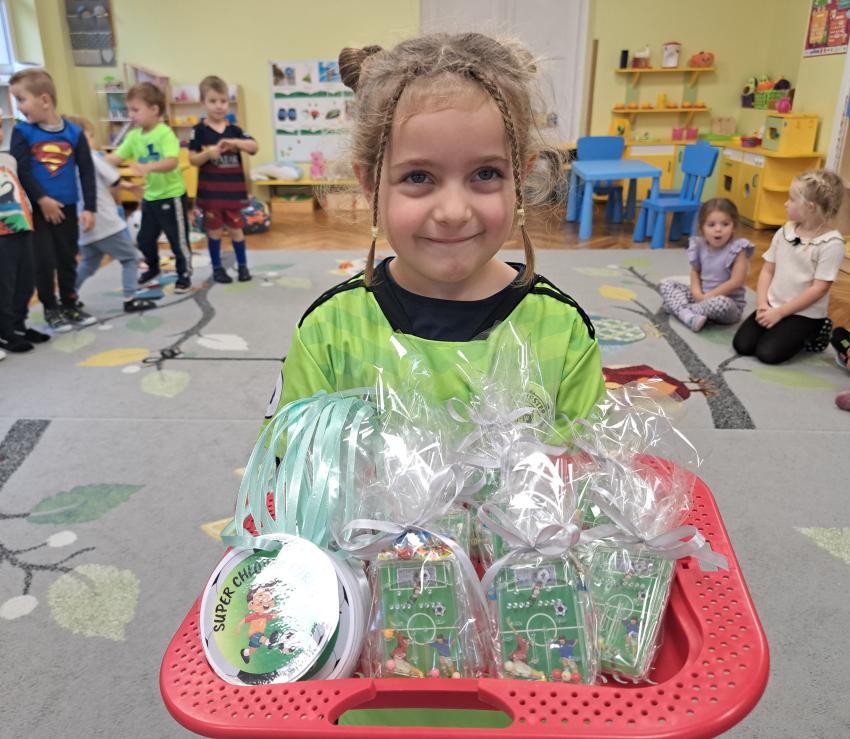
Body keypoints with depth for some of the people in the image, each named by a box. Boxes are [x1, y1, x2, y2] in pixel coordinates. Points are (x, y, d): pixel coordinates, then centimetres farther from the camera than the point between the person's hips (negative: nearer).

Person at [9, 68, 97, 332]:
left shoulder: (74, 133, -2)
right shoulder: (22, 132, -5)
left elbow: (87, 172, 0)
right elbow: (20, 170, -10)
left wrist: (89, 208, -4)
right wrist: (42, 199, -17)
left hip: (67, 208, 2)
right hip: (37, 208, -1)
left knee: (68, 260, 11)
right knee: (44, 261, -1)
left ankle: (70, 305, 26)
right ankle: (50, 309, 15)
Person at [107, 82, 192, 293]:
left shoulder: (165, 133, -19)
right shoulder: (134, 136, 3)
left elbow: (172, 161, -34)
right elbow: (117, 158, 3)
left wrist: (148, 167, -48)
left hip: (172, 196, -8)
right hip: (150, 197, 8)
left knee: (178, 239, 4)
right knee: (145, 238, 18)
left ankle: (184, 276, 19)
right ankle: (153, 270, 40)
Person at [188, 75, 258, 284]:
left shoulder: (234, 130, 2)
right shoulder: (199, 130, -4)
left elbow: (255, 147, -8)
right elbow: (192, 159, -5)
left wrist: (236, 142, -24)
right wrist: (208, 154, -24)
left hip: (233, 189, 2)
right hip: (210, 190, -2)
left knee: (236, 228, 10)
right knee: (214, 230, 8)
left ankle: (242, 265, 23)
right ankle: (217, 268, 20)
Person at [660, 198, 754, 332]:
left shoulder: (737, 250, -16)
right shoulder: (700, 246, -1)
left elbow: (736, 282, -21)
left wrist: (708, 296, -19)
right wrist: (697, 293, -10)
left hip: (730, 303, -5)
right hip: (702, 298, 6)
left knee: (721, 304, -41)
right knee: (667, 284, -5)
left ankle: (680, 308, -18)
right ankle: (690, 316, -29)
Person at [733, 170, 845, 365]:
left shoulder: (831, 243, -16)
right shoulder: (785, 232, 3)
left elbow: (819, 289, -17)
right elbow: (767, 270, 6)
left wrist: (779, 313, -18)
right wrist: (762, 304, -8)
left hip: (804, 314, -5)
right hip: (772, 306, 5)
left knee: (767, 353, -20)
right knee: (741, 345, -11)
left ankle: (811, 334, 7)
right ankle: (784, 331, 14)